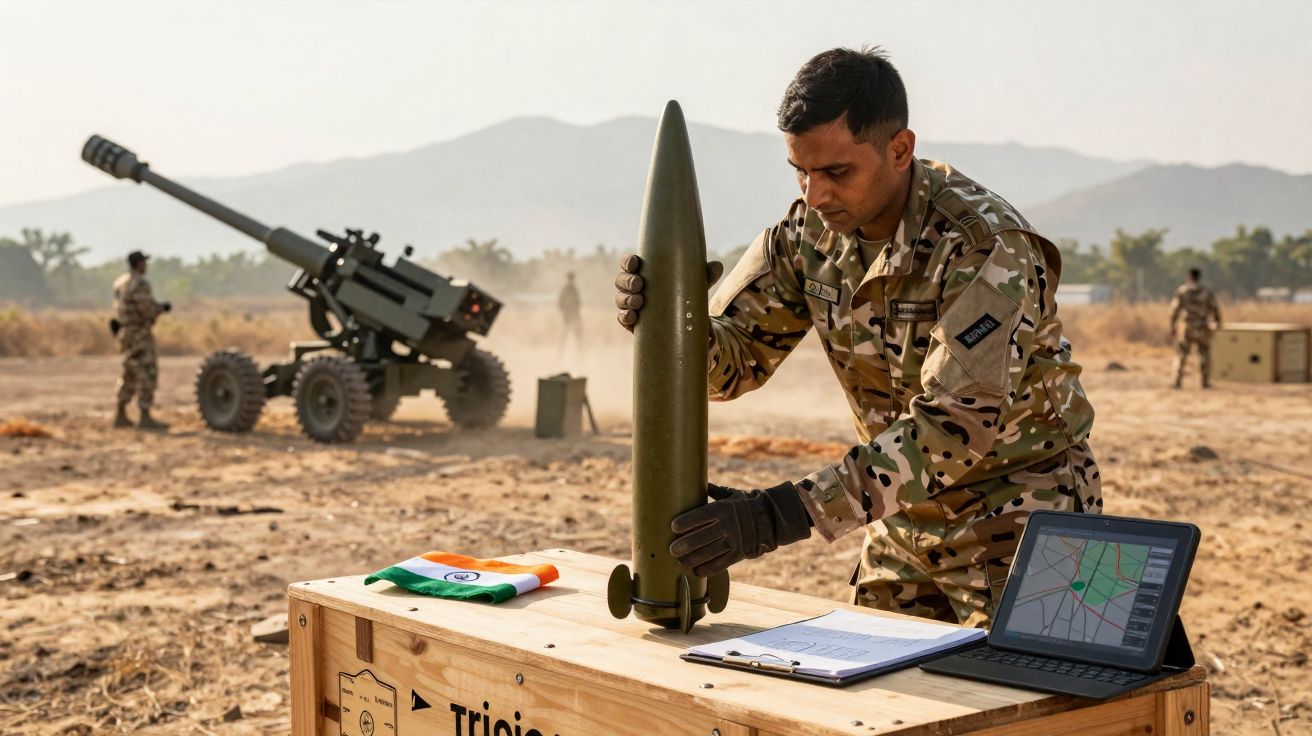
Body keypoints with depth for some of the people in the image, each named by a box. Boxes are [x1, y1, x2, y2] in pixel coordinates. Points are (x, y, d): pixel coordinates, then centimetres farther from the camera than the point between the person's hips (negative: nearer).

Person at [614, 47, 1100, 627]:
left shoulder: (985, 247, -26)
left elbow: (957, 425, -34)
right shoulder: (810, 229, -6)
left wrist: (783, 515, -41)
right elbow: (733, 356, -3)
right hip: (907, 513, 6)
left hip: (1017, 518, -5)